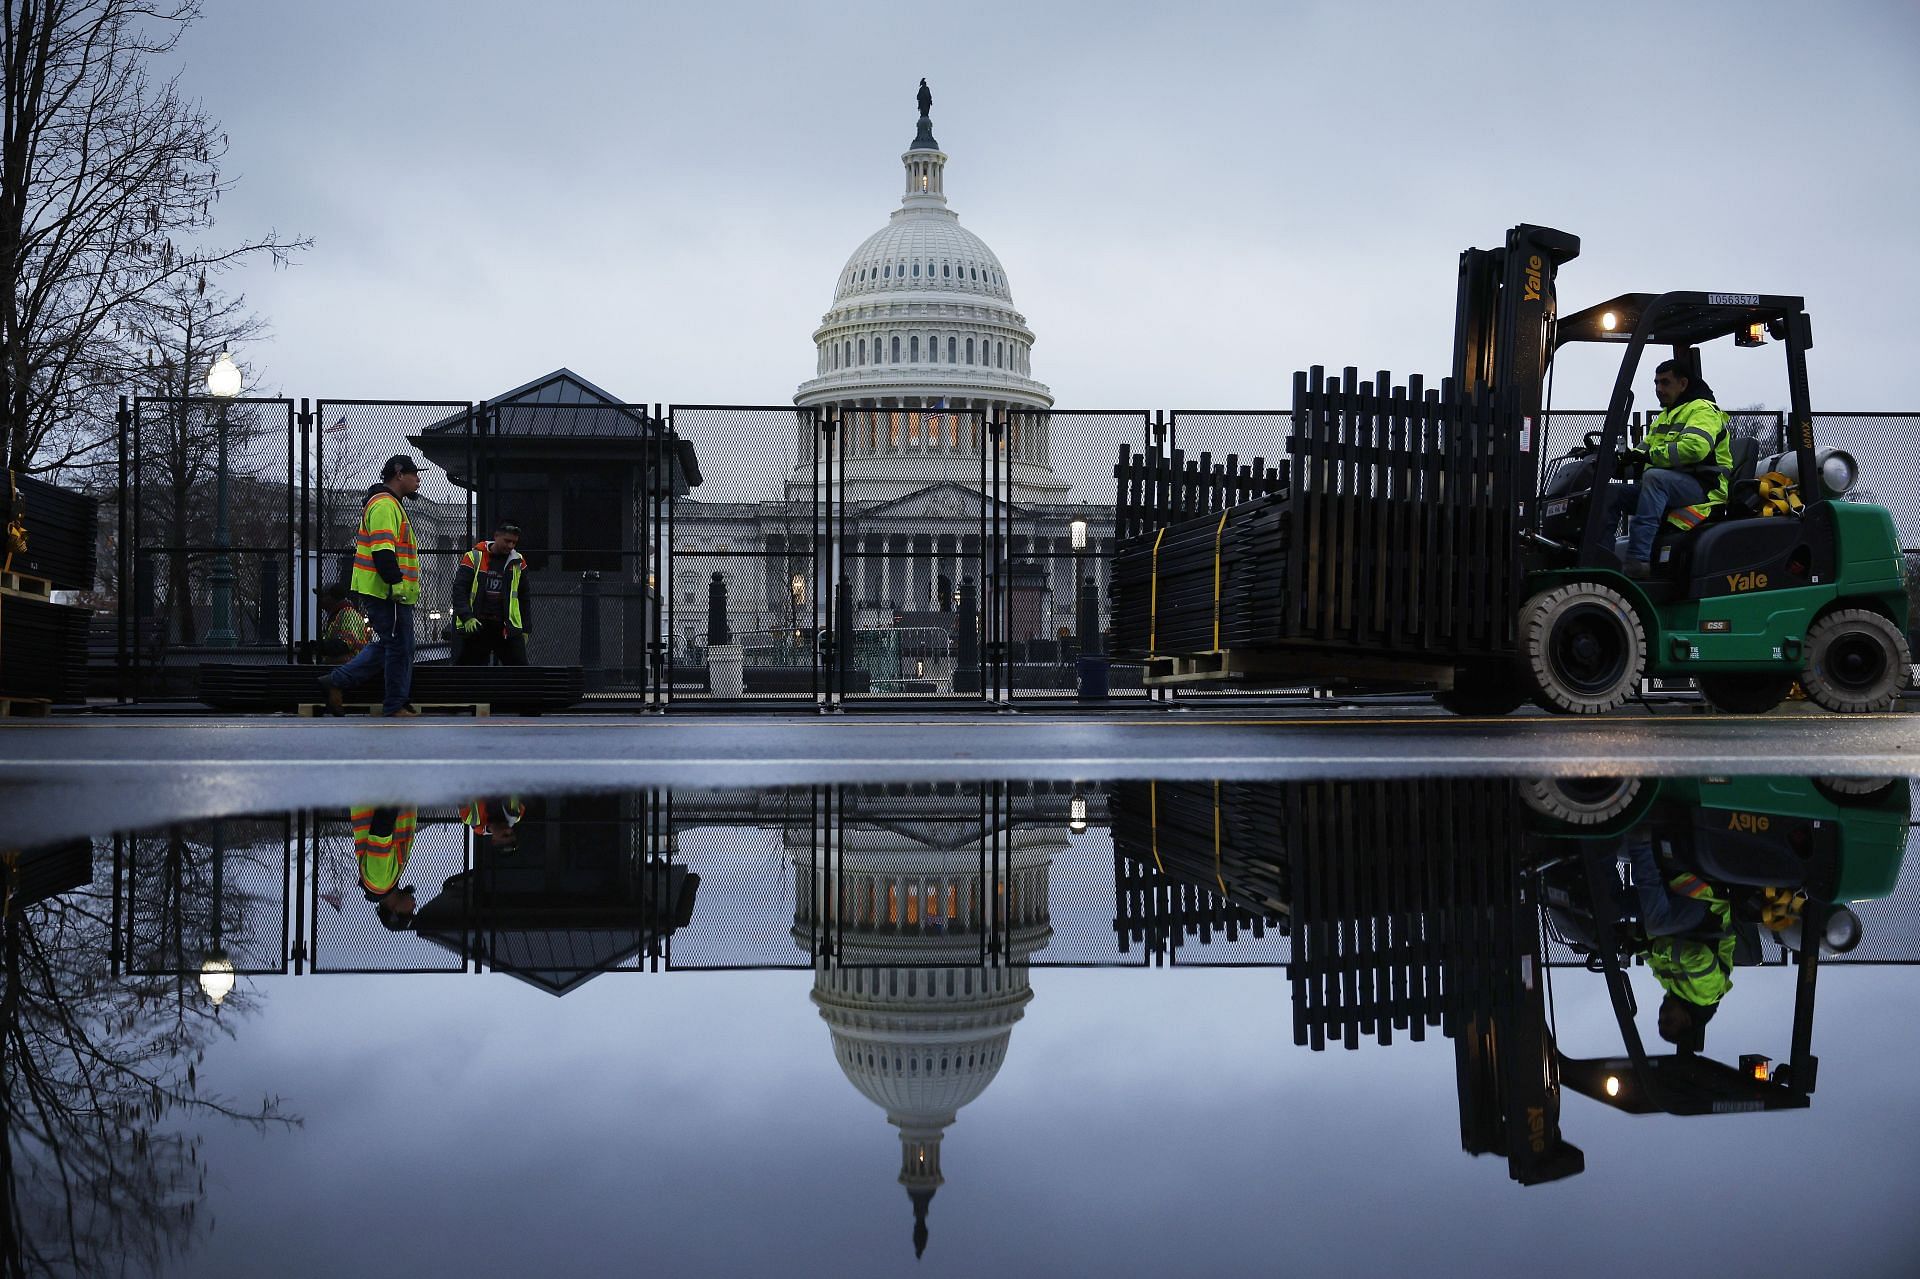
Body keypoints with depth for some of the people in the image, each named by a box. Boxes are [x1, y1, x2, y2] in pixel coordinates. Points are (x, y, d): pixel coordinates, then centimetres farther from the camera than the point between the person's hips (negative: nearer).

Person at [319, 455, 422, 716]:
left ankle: (337, 681, 15)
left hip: (389, 592, 11)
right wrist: (396, 582, -25)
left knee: (385, 645, 15)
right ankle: (395, 707, 4)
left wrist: (402, 584, 27)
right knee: (399, 647, -3)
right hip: (388, 593, -11)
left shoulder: (390, 504, 22)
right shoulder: (384, 505, -13)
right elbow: (382, 550, -23)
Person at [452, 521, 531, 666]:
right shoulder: (473, 557, -4)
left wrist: (524, 629, 14)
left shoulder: (518, 563, 6)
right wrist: (467, 617, -20)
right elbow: (459, 589, -7)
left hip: (508, 628, 2)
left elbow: (523, 598, 15)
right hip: (475, 626, -2)